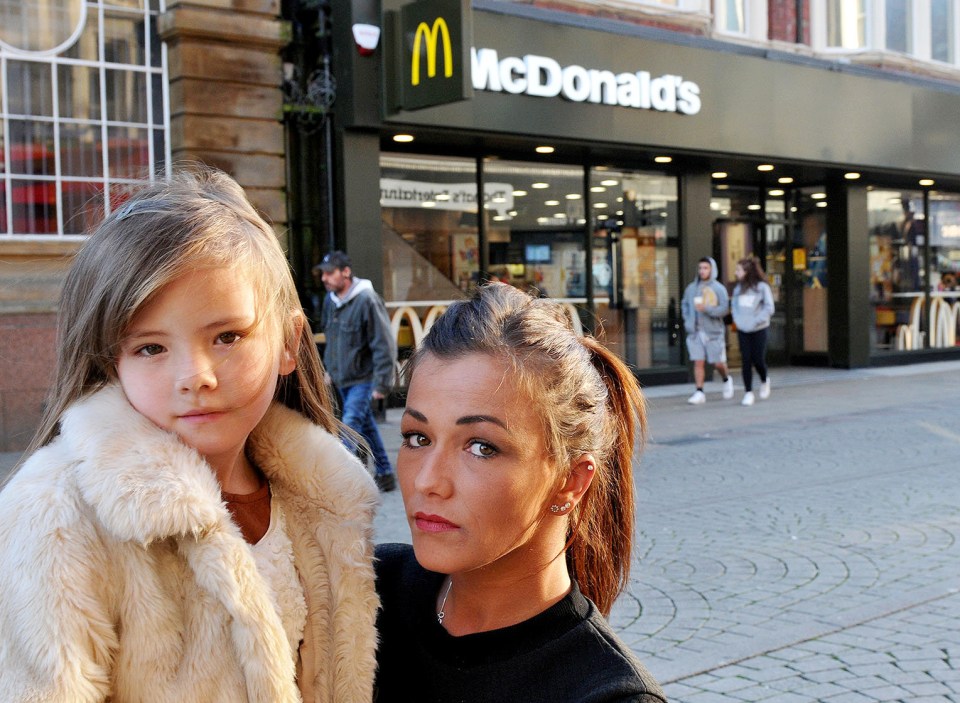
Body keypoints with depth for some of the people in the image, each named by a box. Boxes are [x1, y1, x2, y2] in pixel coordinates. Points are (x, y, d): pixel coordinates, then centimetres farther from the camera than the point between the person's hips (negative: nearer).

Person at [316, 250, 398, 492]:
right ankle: (385, 473, 28)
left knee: (351, 425, -15)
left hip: (363, 378, -8)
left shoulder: (367, 300, -20)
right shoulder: (330, 300, 5)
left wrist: (381, 384, -20)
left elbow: (384, 345, -20)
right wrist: (329, 369, 18)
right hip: (342, 378, 8)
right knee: (366, 426, 16)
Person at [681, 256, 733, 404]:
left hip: (714, 332, -2)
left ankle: (727, 380, 33)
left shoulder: (719, 289, -3)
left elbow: (724, 309, -11)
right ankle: (699, 392, -2)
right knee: (698, 362, -5)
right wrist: (687, 321, 5)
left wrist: (706, 309, -24)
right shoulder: (691, 288, 8)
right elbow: (684, 305, 20)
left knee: (719, 363, 3)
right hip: (695, 332, 2)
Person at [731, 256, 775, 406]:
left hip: (759, 330, -4)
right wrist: (737, 320, -1)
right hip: (743, 330, 4)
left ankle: (764, 381, 29)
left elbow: (769, 309, -9)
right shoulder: (738, 287, 7)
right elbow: (734, 305, 15)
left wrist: (755, 322, -14)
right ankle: (748, 393, 4)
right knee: (746, 361, -1)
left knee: (758, 360, -3)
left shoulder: (762, 286, -8)